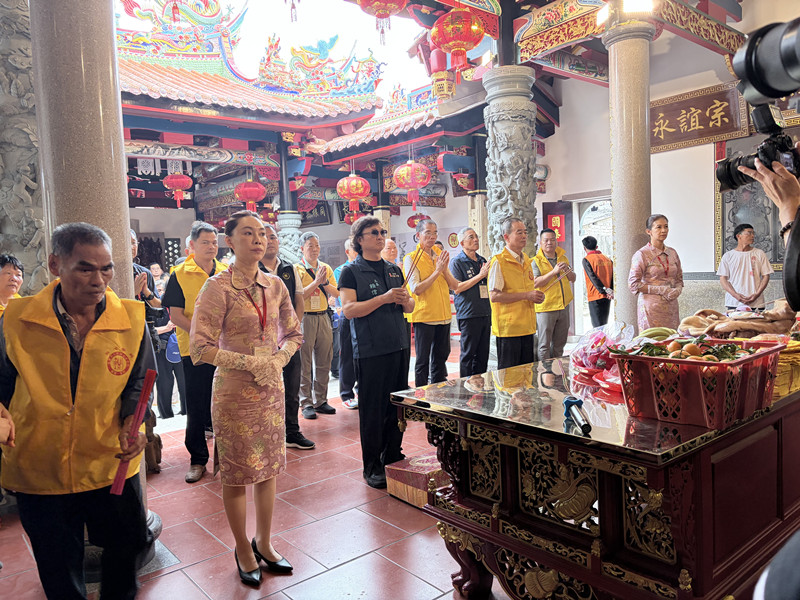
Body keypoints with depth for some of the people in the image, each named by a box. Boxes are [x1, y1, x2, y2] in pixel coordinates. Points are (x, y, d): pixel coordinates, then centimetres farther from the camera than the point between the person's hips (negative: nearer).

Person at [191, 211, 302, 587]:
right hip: (235, 393, -5)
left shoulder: (275, 285, 4)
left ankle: (263, 544, 34)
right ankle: (244, 550, 29)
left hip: (272, 390, 5)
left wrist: (279, 358, -6)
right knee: (237, 474, 8)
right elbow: (199, 348, -16)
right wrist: (252, 363, -19)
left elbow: (294, 333, 14)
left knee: (268, 469, 15)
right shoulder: (218, 287, -11)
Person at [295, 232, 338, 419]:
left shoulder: (326, 268, 12)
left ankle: (320, 400, 18)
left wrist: (325, 282, -9)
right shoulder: (297, 269, -3)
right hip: (305, 318, -5)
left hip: (323, 317, 5)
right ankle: (306, 403, 6)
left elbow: (336, 294, 8)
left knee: (323, 362, 8)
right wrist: (316, 282, -19)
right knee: (304, 363, -1)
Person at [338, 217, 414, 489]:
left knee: (398, 405, 12)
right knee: (372, 410, 0)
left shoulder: (394, 270, 15)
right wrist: (385, 298, -19)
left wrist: (405, 299, -5)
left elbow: (410, 307, 19)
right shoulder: (351, 271, -2)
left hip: (399, 346, 6)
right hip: (370, 351, -6)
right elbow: (349, 309, -14)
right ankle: (372, 467, 12)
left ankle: (393, 456, 27)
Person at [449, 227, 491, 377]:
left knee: (483, 353, 11)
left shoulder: (483, 261, 16)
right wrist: (480, 275, -15)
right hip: (468, 314, -6)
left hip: (485, 313, 7)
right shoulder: (457, 262, -4)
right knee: (468, 353, -2)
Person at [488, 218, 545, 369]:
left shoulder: (526, 260, 15)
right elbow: (494, 296, -18)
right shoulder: (499, 261, -11)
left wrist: (536, 295, 4)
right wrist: (526, 295, -19)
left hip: (527, 326, 8)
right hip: (508, 327, -8)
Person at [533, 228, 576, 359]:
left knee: (559, 343, 15)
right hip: (545, 307, -6)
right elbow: (535, 283, -17)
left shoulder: (563, 258, 13)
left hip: (563, 306, 6)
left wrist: (567, 270, -6)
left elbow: (573, 278, 15)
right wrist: (554, 272, -23)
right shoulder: (536, 261, -6)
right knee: (544, 345, -2)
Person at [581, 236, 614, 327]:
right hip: (607, 298, 6)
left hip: (595, 297, -6)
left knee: (598, 327, -5)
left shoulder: (586, 260, -5)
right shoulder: (607, 259, 11)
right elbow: (613, 276, 4)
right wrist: (611, 291, -4)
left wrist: (605, 291, -15)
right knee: (604, 325, 16)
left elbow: (593, 278, -15)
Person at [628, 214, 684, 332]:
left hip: (671, 307, 5)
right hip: (651, 308, -5)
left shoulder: (672, 253, 12)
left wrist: (677, 290, -3)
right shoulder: (642, 254, -5)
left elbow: (679, 279, 19)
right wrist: (660, 290, -15)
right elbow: (633, 284, -10)